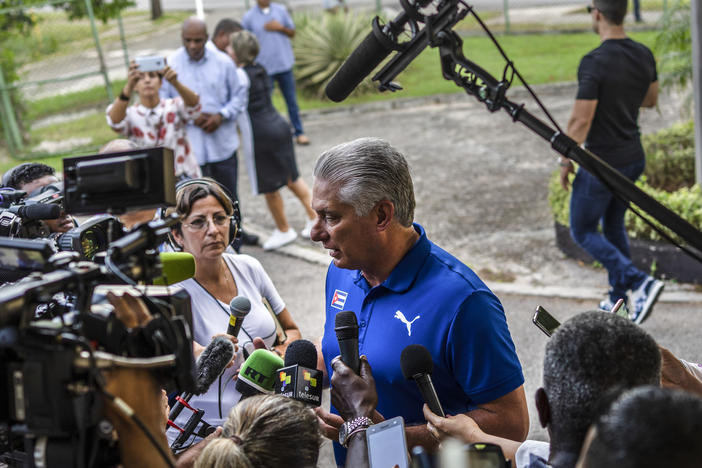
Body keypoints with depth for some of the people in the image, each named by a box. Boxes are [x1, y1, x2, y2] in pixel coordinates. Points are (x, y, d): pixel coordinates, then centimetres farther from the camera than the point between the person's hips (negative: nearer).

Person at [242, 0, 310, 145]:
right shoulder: (249, 17, -2)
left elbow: (292, 33, 9)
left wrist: (280, 27, -11)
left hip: (284, 64, 2)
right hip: (264, 68, -2)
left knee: (292, 101, 8)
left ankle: (299, 133, 18)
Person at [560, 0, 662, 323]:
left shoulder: (594, 63, -22)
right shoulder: (644, 55, 1)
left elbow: (581, 120, -22)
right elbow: (651, 100, 17)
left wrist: (565, 160, -9)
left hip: (602, 163, -7)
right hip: (634, 158, 7)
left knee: (583, 231, 8)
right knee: (614, 226, 22)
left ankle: (639, 282, -7)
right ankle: (619, 297, 27)